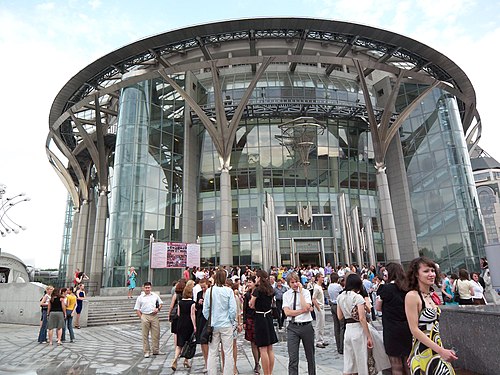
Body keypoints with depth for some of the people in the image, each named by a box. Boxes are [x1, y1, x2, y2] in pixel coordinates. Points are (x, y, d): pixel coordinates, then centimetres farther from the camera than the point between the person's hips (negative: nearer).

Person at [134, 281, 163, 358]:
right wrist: (141, 317, -5)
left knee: (156, 334, 5)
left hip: (154, 316, 2)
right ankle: (146, 352, 12)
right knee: (145, 335, 2)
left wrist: (158, 309, -2)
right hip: (145, 316, -2)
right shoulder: (140, 297, 4)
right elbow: (137, 309, 4)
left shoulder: (155, 295, 10)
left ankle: (156, 350, 17)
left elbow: (161, 303, 18)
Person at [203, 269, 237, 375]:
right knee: (228, 352, 7)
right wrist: (231, 320, 8)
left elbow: (205, 310, -1)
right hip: (226, 325, -2)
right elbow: (233, 310, -9)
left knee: (212, 352, 11)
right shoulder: (228, 291, -10)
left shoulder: (209, 291, -5)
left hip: (213, 325, 2)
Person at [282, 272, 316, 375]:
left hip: (306, 326, 0)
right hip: (292, 327, 0)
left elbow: (306, 307, -17)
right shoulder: (286, 294, 3)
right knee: (293, 358, -2)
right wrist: (303, 310, -13)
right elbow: (287, 312, -7)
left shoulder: (305, 292, -2)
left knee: (310, 356, 15)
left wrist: (300, 291, -15)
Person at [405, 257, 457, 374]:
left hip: (437, 348, 8)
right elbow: (415, 330, -19)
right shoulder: (412, 296, -16)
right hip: (423, 352, -7)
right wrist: (441, 350, -21)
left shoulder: (429, 295, 8)